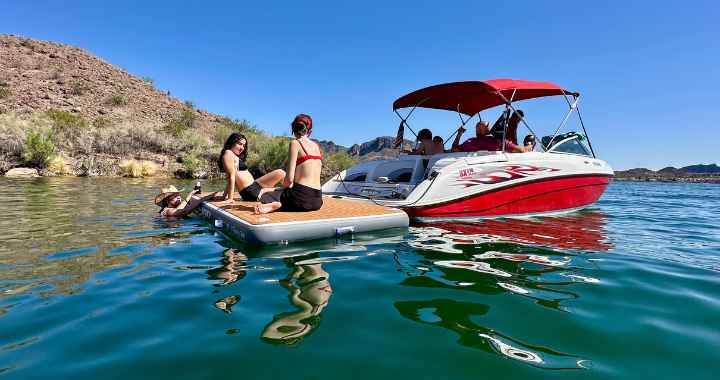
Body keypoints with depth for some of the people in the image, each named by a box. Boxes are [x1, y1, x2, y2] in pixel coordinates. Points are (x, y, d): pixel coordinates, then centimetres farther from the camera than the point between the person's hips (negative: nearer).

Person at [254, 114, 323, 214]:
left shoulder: (295, 143, -5)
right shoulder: (316, 146, 14)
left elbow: (289, 178, -11)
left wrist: (285, 186, 12)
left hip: (302, 196, -7)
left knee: (266, 196, 16)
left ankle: (275, 204, -17)